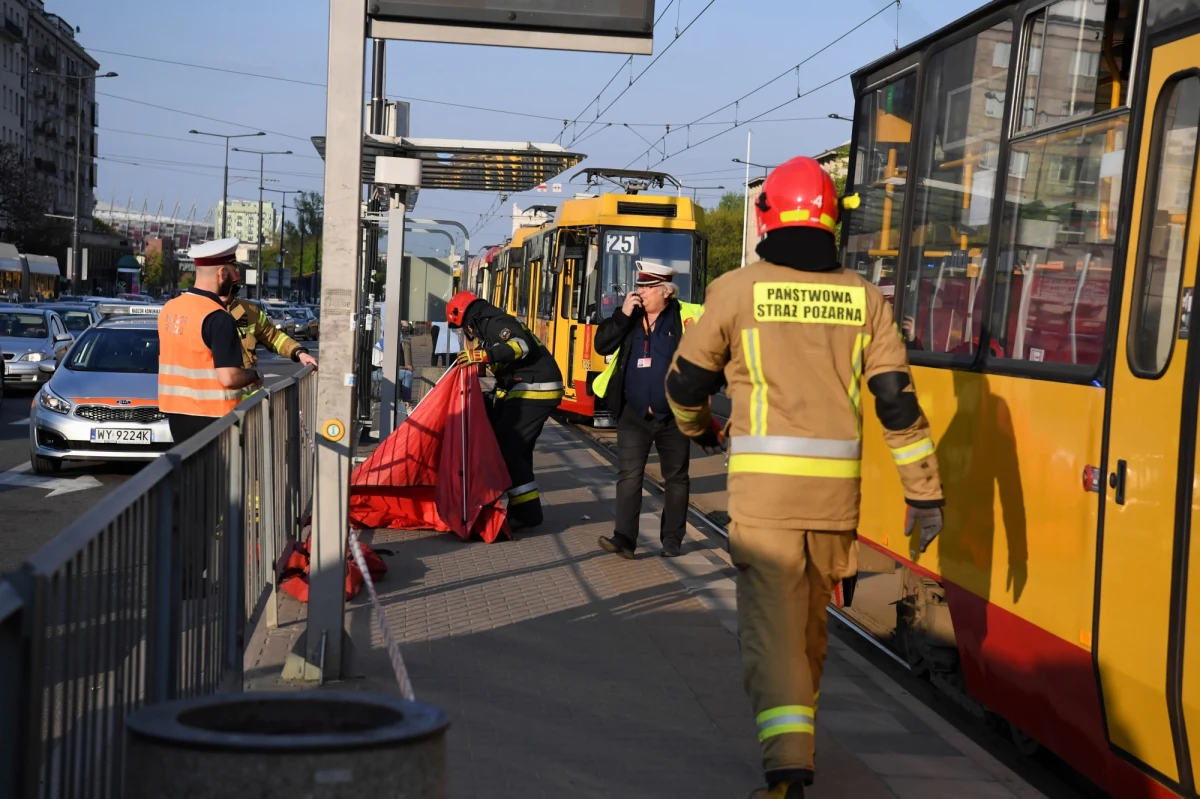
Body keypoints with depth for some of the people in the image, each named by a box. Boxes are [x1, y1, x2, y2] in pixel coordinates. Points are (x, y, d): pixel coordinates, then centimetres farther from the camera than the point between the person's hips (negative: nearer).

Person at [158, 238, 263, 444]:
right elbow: (228, 377, -22)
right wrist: (254, 375, -2)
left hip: (176, 412, 8)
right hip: (210, 416, -7)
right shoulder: (218, 318, -18)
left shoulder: (169, 309, 6)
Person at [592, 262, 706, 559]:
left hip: (674, 416, -2)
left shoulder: (686, 317, -7)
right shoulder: (629, 317, 4)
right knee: (629, 475, -4)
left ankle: (672, 540, 19)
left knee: (676, 478, 9)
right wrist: (623, 315, -13)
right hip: (634, 415, 2)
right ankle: (624, 538, -6)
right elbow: (602, 345, -3)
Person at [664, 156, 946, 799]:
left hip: (763, 484, -3)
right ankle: (798, 723, 38)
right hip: (836, 485, 3)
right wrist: (924, 491, 7)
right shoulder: (862, 298, 5)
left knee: (771, 617, -3)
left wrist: (697, 427, 30)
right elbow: (897, 398, 2)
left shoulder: (737, 289, -2)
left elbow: (686, 382, 7)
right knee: (811, 611, 20)